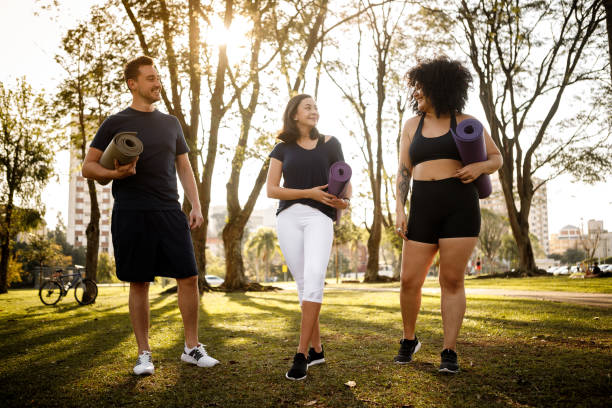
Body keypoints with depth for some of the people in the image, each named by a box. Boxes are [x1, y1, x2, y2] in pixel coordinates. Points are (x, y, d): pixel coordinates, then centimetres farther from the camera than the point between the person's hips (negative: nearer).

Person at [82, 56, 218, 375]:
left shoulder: (170, 123, 17)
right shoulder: (116, 123, 5)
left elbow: (184, 168, 19)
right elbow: (88, 167, 5)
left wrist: (196, 206, 7)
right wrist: (115, 173, -16)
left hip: (169, 211, 3)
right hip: (131, 213, -3)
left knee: (189, 277, -2)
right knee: (139, 284, 2)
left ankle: (192, 347, 12)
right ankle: (144, 354, 15)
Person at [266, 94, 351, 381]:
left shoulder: (329, 143, 12)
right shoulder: (282, 148, 12)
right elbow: (271, 189, 4)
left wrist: (345, 201, -6)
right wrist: (309, 193, -8)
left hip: (320, 217, -1)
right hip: (288, 216, 2)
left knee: (314, 278, -21)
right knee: (303, 283, 2)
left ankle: (301, 354, -20)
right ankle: (316, 349, 15)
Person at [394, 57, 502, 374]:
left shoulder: (465, 123, 6)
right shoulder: (411, 125, 14)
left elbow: (497, 158, 10)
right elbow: (403, 171, 10)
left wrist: (479, 167, -13)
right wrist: (400, 209, -1)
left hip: (460, 207, -2)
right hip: (423, 208, 3)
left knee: (452, 280, -2)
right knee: (409, 280, 0)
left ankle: (449, 352, 7)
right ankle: (409, 340, 23)